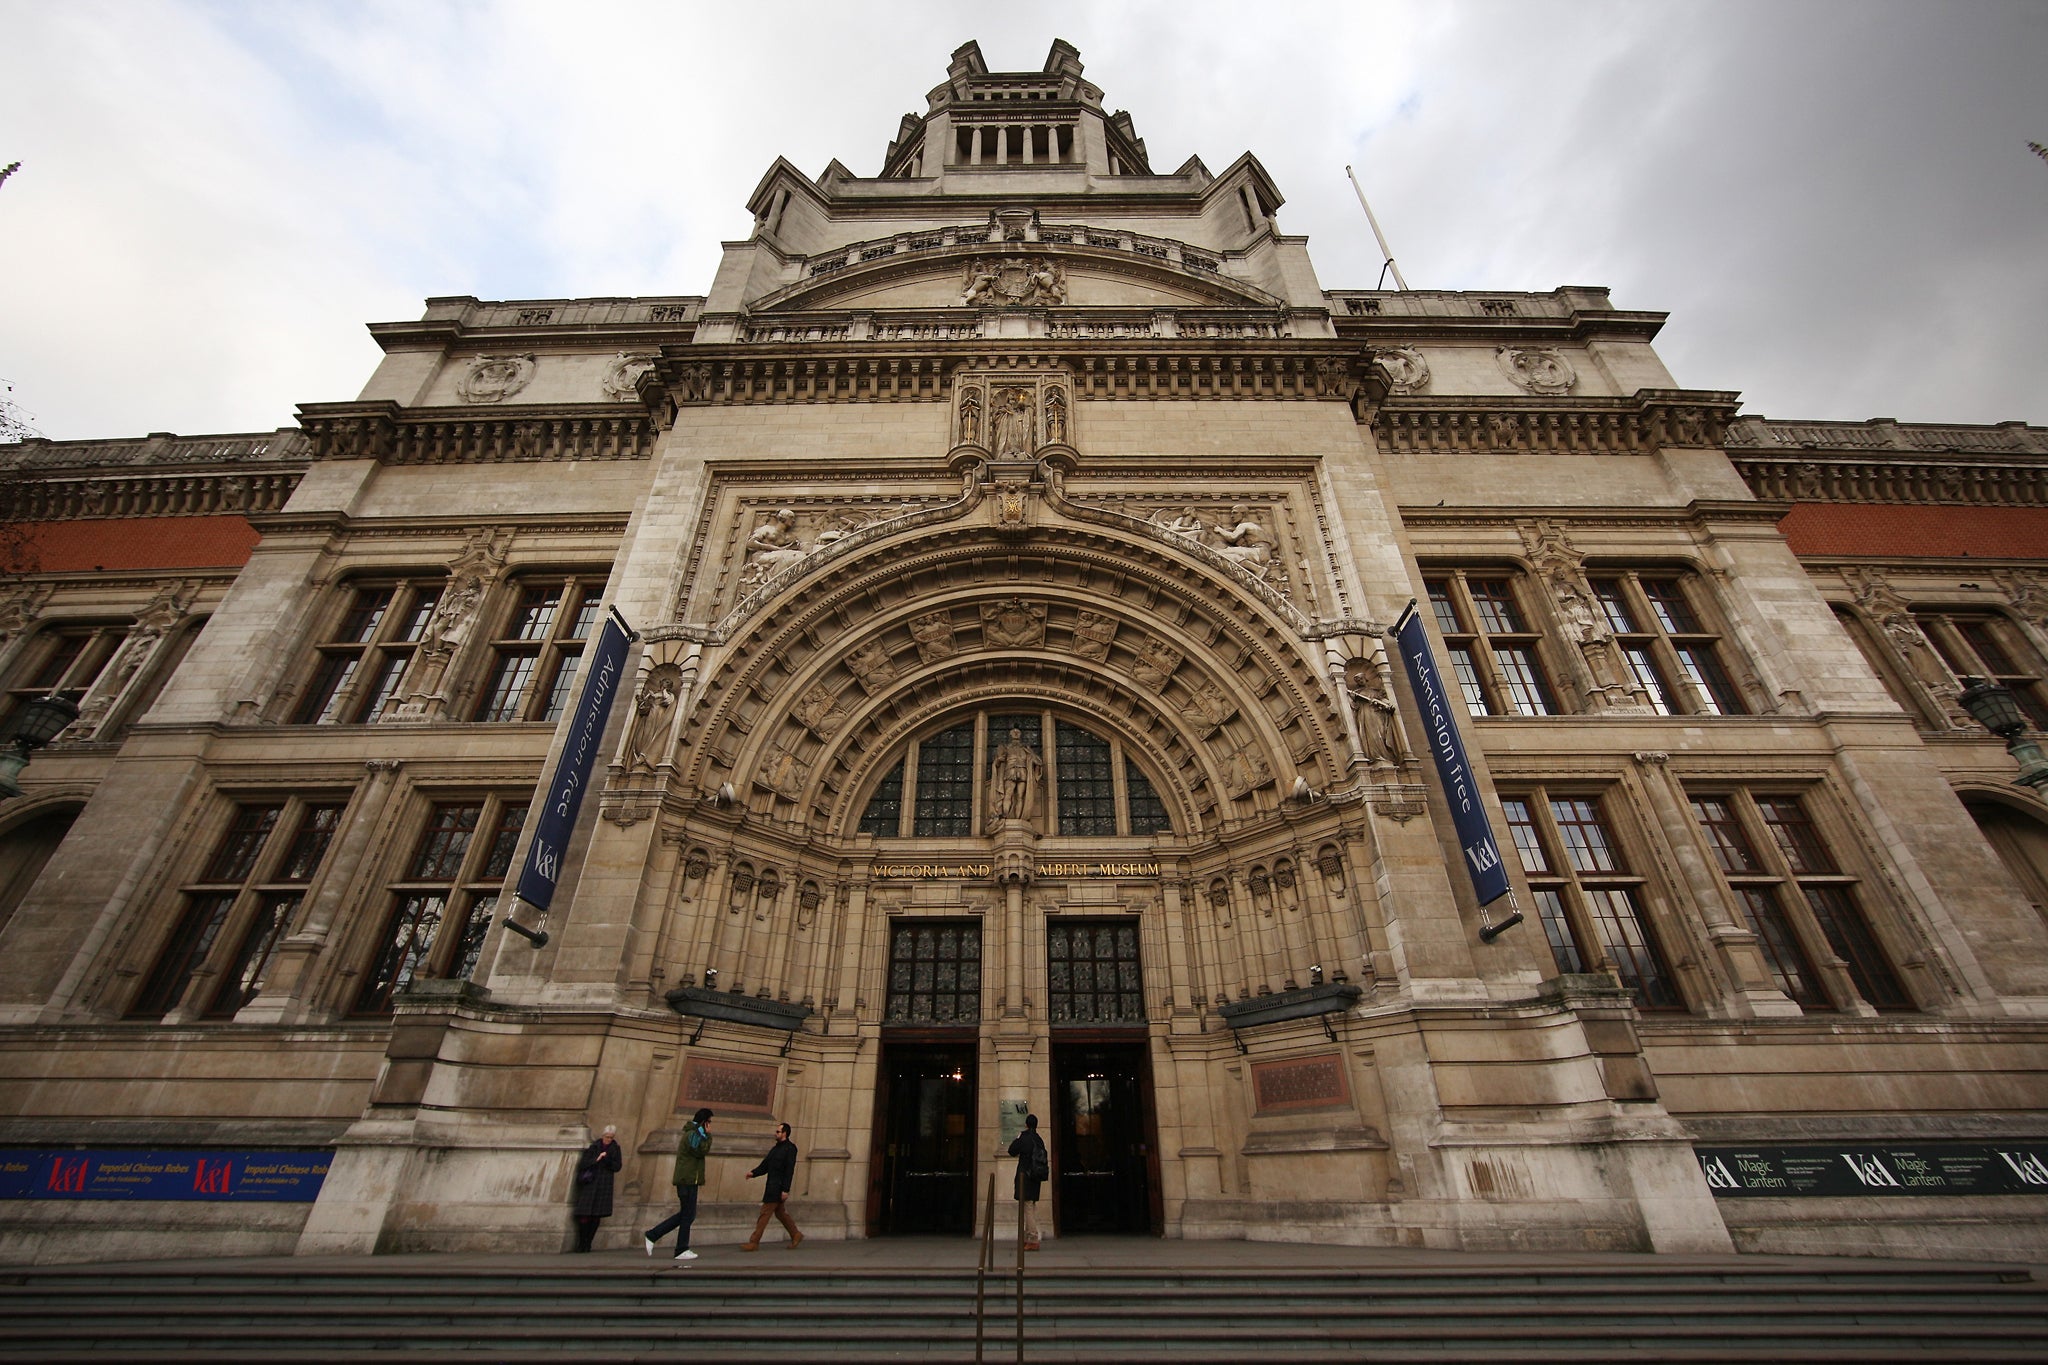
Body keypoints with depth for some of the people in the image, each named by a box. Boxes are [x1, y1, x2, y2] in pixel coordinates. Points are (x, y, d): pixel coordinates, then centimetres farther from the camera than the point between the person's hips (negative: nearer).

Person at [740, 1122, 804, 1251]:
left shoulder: (790, 1148, -13)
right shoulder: (776, 1148, 15)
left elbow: (789, 1170, -17)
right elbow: (765, 1165, 13)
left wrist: (785, 1190, -21)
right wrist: (753, 1173, -3)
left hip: (778, 1187, -9)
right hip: (772, 1186, 9)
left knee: (765, 1213, -5)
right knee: (780, 1212, 15)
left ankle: (754, 1243, 4)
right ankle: (796, 1235, 27)